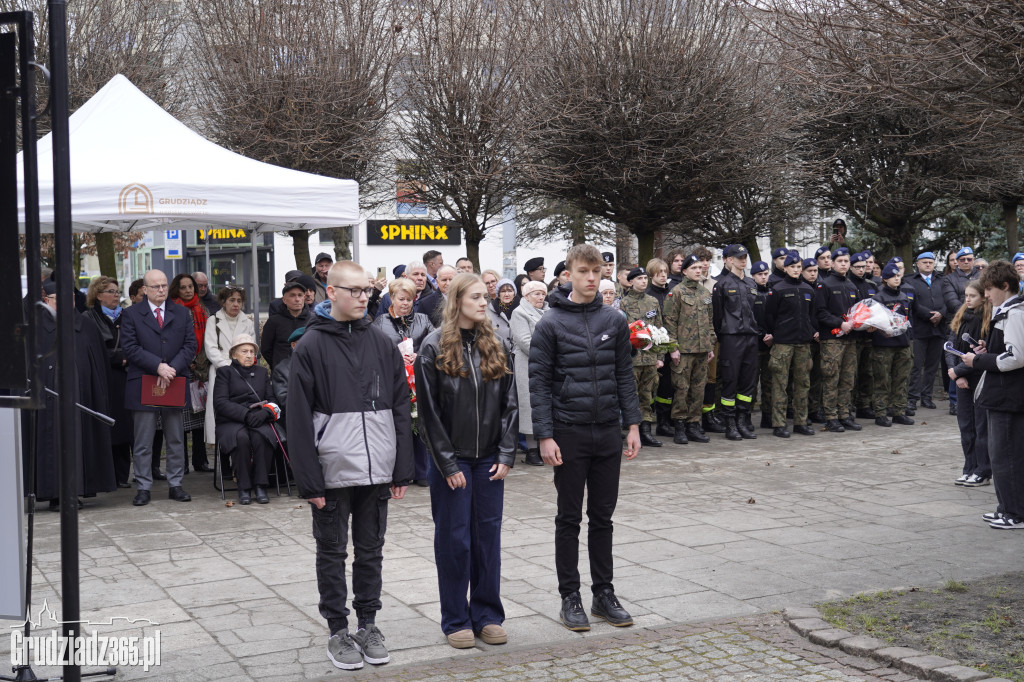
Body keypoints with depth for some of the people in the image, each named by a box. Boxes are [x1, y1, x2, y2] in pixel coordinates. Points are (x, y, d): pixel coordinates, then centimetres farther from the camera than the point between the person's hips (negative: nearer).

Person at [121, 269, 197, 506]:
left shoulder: (181, 313, 11)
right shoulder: (131, 315, 2)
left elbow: (190, 344, 3)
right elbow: (130, 347, -7)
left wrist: (173, 368, -12)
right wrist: (158, 366, -17)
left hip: (175, 384, 3)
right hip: (143, 386, -3)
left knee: (176, 439, 8)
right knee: (143, 442, 1)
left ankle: (175, 485, 17)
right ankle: (143, 487, 9)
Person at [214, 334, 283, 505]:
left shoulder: (262, 372, 24)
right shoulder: (225, 372, 12)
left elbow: (272, 400, 16)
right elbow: (219, 402, -2)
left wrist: (265, 412, -9)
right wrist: (246, 414, -15)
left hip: (259, 421, 2)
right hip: (232, 422, -2)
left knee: (262, 437, -34)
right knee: (241, 438, -36)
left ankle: (260, 486, -26)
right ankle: (244, 488, -25)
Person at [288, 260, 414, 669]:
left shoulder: (382, 344, 6)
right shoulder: (310, 347, -5)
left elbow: (400, 408, 7)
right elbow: (298, 418, -7)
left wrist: (402, 469, 3)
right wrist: (309, 480, -12)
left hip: (376, 470, 3)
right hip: (333, 471, -3)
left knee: (371, 550, 13)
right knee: (333, 553, 8)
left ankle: (368, 625, 25)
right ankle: (338, 631, 19)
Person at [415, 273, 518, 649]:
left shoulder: (496, 347, 6)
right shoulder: (434, 348, -7)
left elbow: (509, 404, 6)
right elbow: (429, 412, -8)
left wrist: (506, 455, -2)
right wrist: (448, 463, -11)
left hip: (489, 459, 4)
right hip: (451, 460, -4)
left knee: (488, 534, 8)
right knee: (454, 538, 3)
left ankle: (487, 615, 19)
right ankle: (456, 620, 14)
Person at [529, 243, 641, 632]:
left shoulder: (614, 321, 6)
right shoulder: (551, 323, -6)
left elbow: (624, 376, 10)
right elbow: (539, 382, -7)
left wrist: (633, 425, 5)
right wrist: (545, 435, -12)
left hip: (608, 432, 4)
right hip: (569, 432, -3)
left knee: (603, 517, 11)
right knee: (569, 519, 5)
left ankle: (604, 593, 21)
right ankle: (570, 597, 14)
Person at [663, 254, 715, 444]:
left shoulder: (705, 293, 15)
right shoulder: (677, 292, -3)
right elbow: (670, 321, -7)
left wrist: (711, 346, 15)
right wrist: (673, 347, -12)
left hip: (702, 350, 6)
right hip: (683, 350, -6)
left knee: (698, 388, 7)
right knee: (681, 388, -3)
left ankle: (693, 425, 14)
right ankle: (679, 426, 4)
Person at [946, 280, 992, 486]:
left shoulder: (989, 321, -14)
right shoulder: (960, 318, 7)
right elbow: (951, 347, 4)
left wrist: (958, 370, -14)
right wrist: (956, 374, -8)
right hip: (962, 380, 6)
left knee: (982, 425, 1)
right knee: (965, 425, 11)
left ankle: (983, 472, 9)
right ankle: (969, 469, 20)